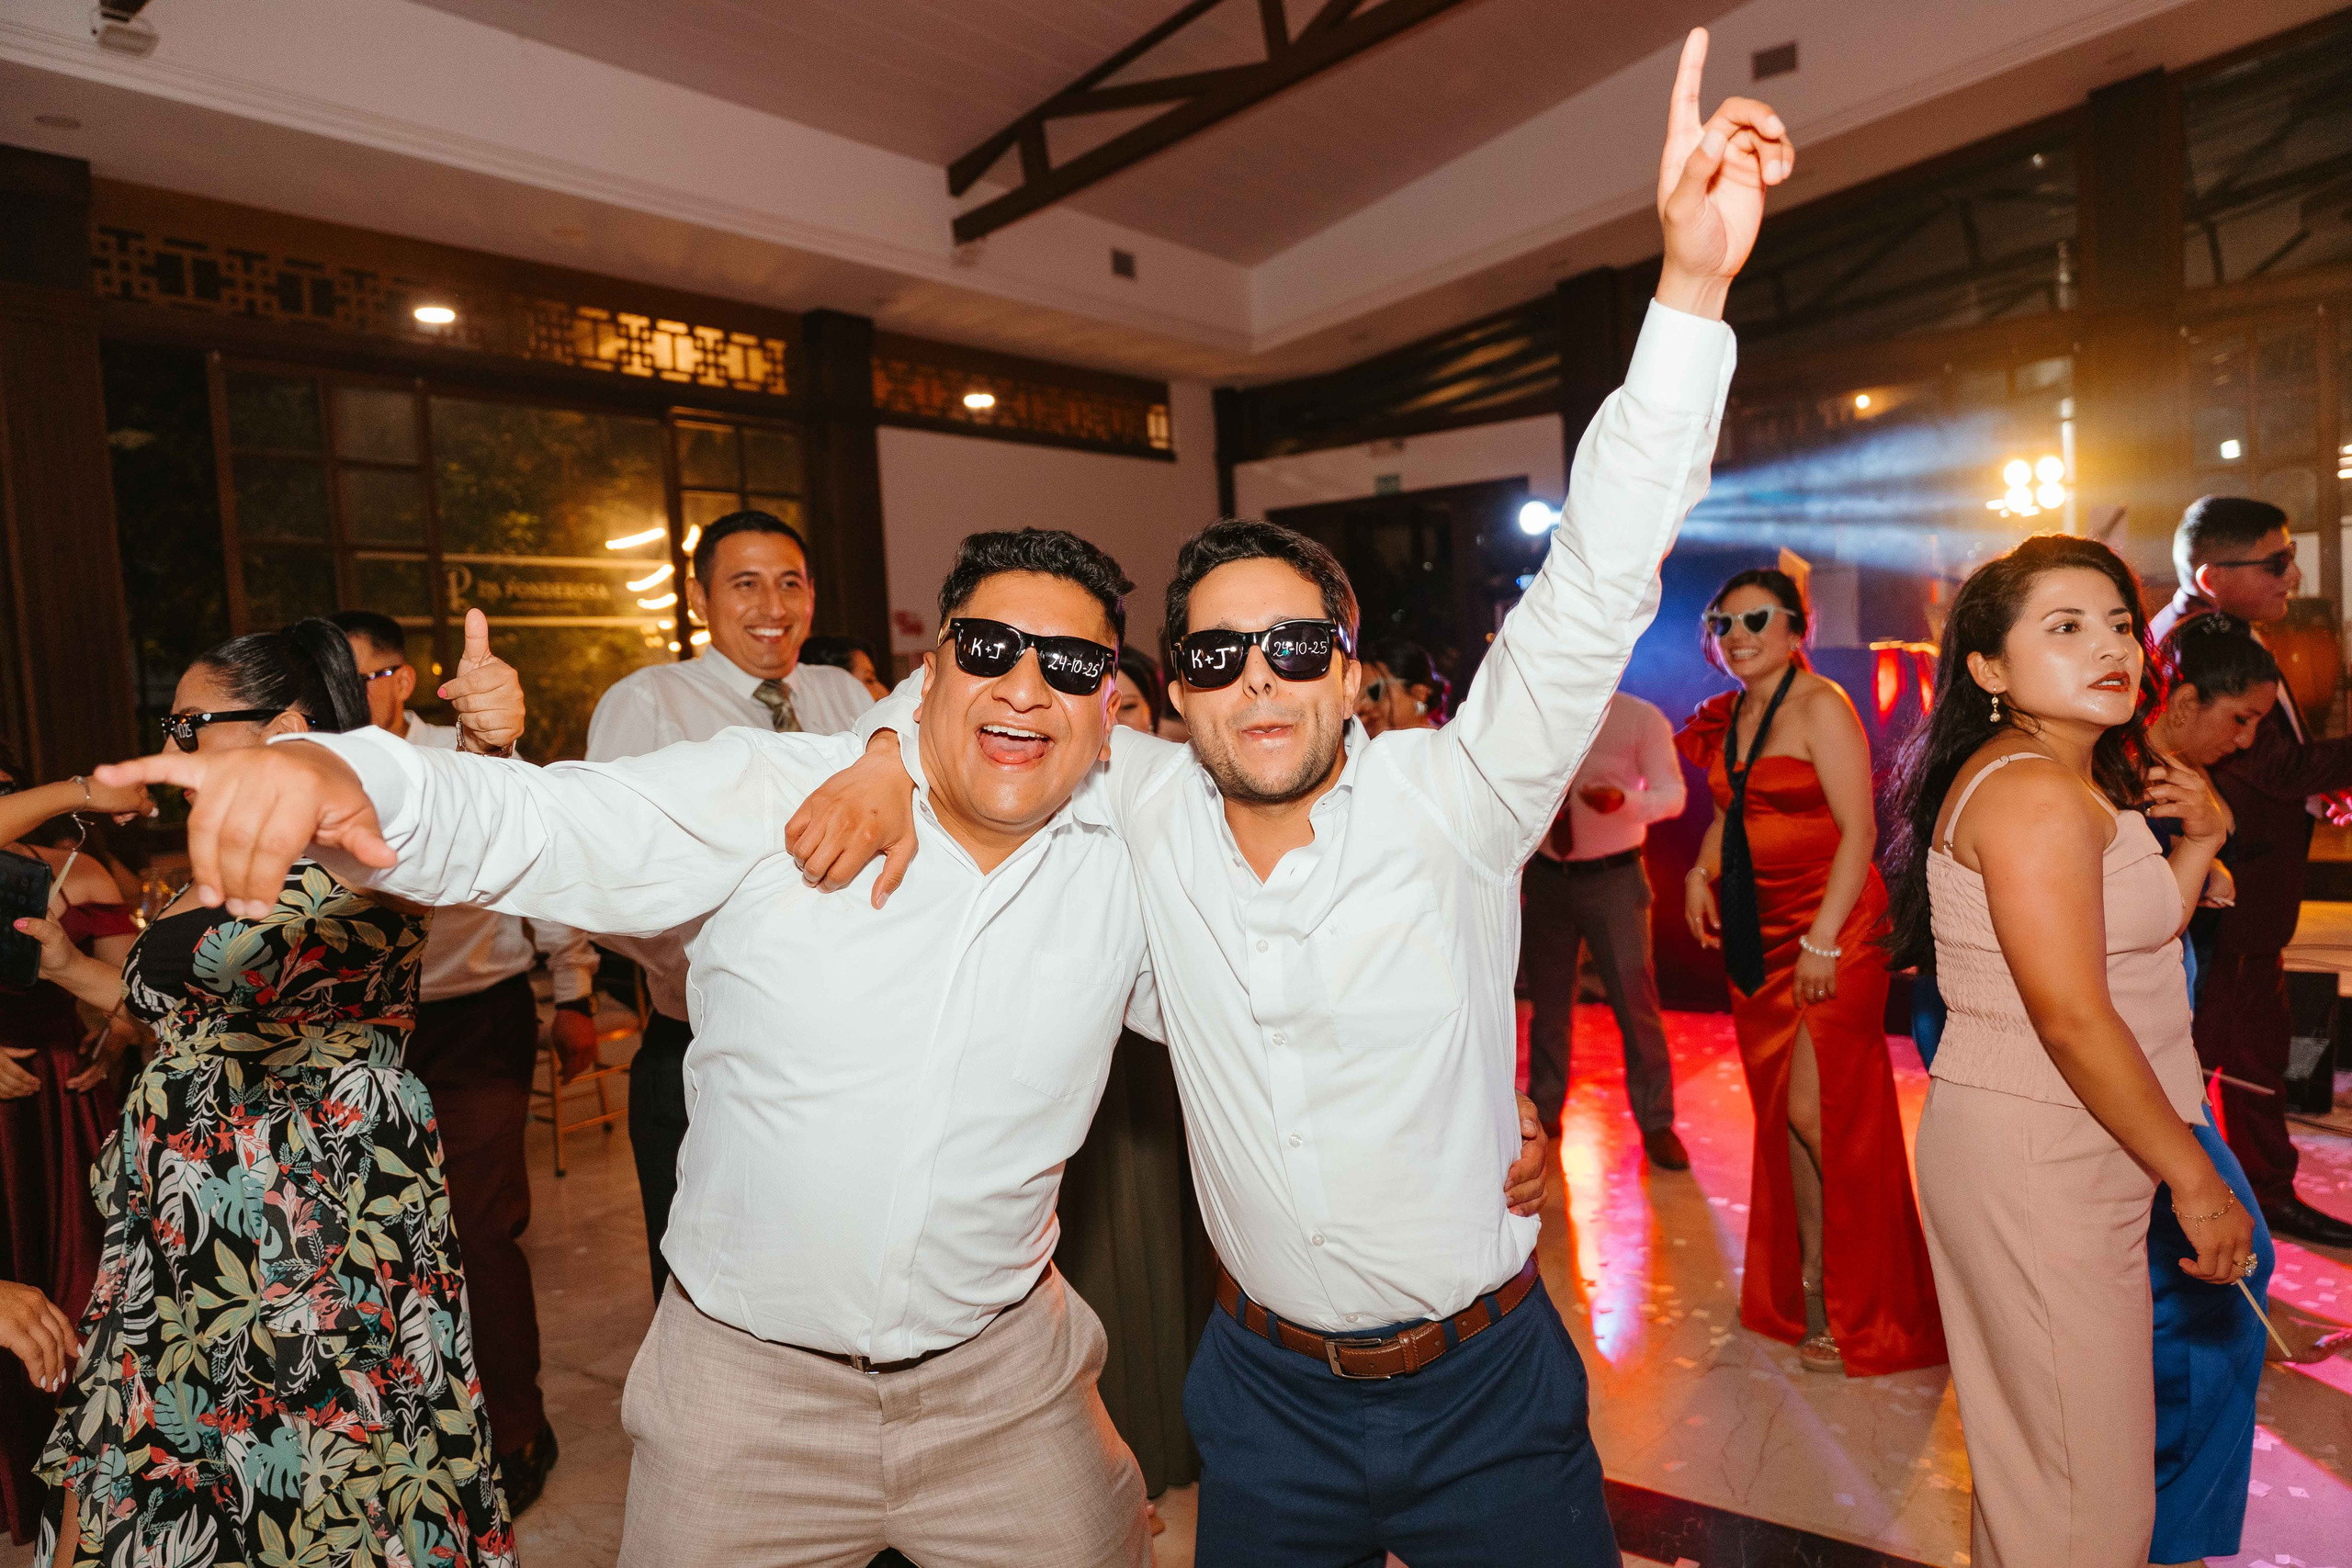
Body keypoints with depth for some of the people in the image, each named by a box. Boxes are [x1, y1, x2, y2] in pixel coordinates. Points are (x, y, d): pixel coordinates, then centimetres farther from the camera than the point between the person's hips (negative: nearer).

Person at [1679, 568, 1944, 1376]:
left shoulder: (1820, 705, -11)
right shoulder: (1729, 715, 11)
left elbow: (1858, 831, -16)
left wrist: (1823, 940, -21)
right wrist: (1700, 871, 7)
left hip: (1831, 929, -7)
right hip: (1756, 932, 7)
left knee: (1819, 1113, -7)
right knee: (1781, 1113, 11)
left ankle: (1862, 1311, 10)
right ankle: (1805, 1282, 25)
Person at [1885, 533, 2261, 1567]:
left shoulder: (2081, 783, 14)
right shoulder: (2032, 793, -19)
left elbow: (2132, 942, 18)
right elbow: (2072, 1018, -21)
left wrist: (2197, 841, 9)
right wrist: (2195, 1179, -14)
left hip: (2056, 1148, 10)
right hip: (2037, 1154, -10)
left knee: (2036, 1447, 23)